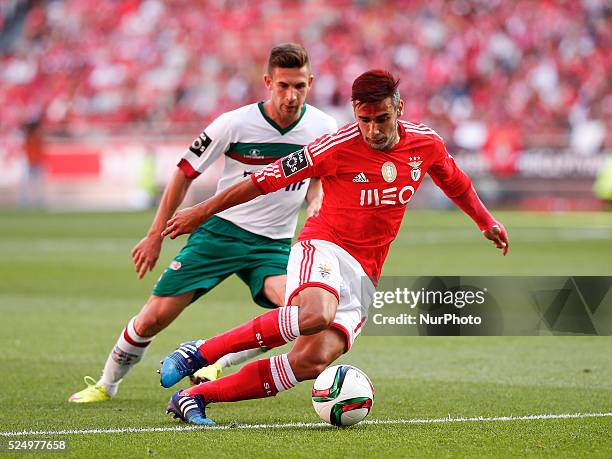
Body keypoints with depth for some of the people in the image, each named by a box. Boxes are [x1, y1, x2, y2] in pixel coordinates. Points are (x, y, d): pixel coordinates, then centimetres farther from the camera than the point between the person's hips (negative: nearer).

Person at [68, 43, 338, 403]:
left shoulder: (324, 127, -5)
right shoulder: (235, 124, -14)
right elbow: (185, 174, -2)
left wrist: (316, 206, -8)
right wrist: (156, 236, -1)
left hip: (273, 245, 2)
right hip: (221, 232, -2)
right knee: (154, 317, -7)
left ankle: (215, 364, -9)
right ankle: (106, 384, 20)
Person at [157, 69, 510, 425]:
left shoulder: (426, 144, 2)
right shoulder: (337, 147, -13)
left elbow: (456, 183, 25)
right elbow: (266, 180, -6)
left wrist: (487, 222, 36)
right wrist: (201, 213, -1)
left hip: (363, 275, 5)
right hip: (325, 248, -5)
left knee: (314, 361, -19)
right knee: (315, 314, -40)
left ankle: (196, 396, -14)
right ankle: (198, 353, -27)